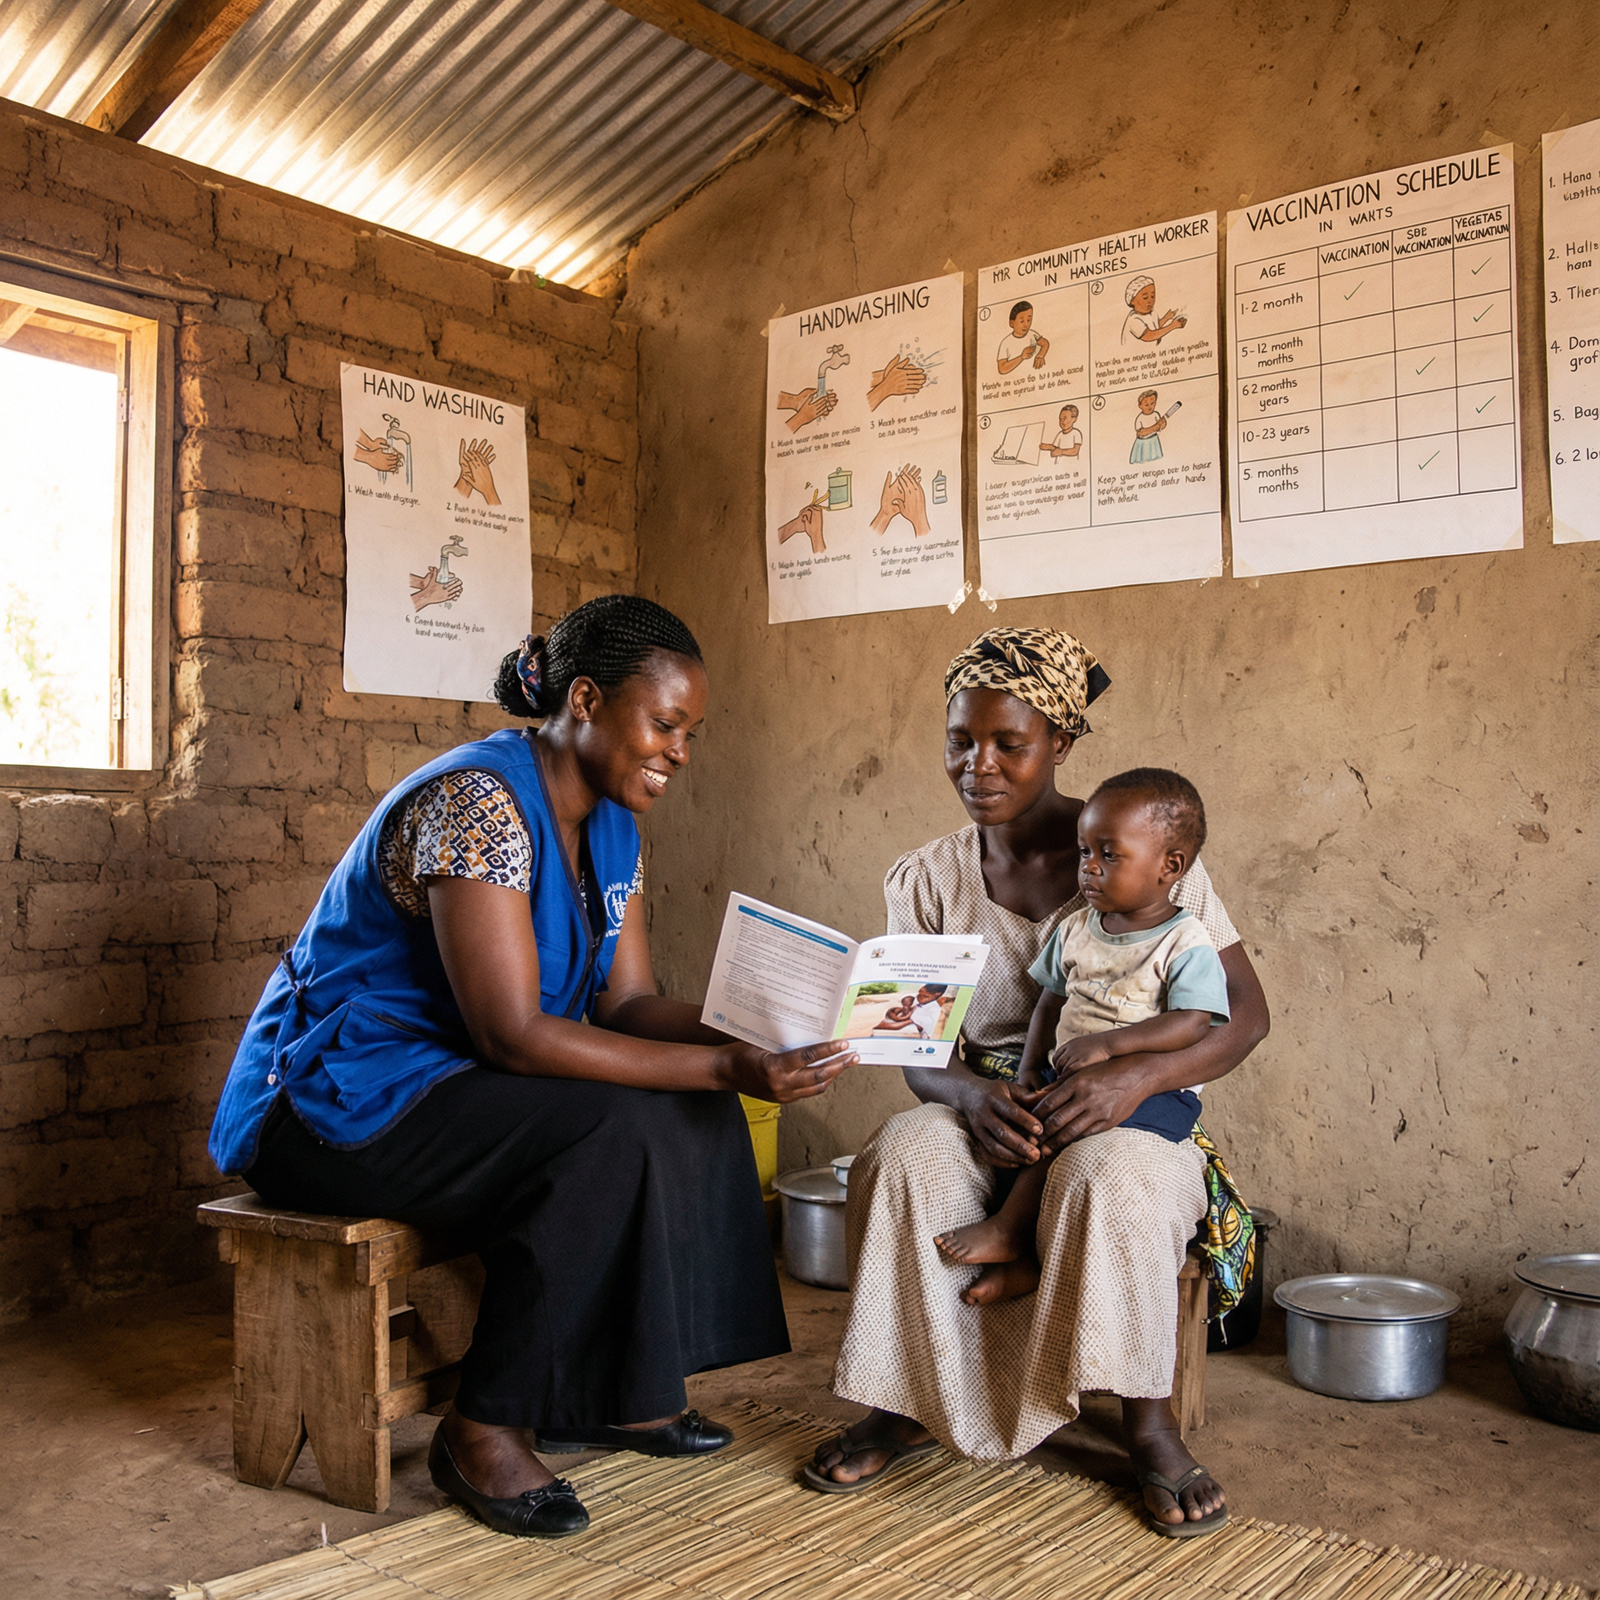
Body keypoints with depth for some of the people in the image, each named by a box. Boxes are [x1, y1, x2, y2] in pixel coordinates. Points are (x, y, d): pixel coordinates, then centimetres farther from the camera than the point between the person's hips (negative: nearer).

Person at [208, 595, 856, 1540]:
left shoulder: (609, 824, 4)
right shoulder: (477, 801, -25)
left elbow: (628, 1002, 2)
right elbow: (513, 1033, -30)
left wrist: (751, 1040, -18)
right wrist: (726, 1066, -33)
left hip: (448, 1088, 9)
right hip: (333, 1100, -9)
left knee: (697, 1119, -6)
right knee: (609, 1133, -29)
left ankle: (609, 1393, 4)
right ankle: (483, 1430, -15)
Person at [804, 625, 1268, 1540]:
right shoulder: (927, 879, 3)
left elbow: (1247, 1013, -7)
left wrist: (1134, 1078, -25)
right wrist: (969, 1093, -23)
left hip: (1129, 1120, -2)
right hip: (983, 1117, 2)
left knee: (1108, 1181, -36)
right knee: (902, 1159, -30)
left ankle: (1148, 1419, -11)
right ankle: (909, 1405, -11)